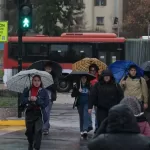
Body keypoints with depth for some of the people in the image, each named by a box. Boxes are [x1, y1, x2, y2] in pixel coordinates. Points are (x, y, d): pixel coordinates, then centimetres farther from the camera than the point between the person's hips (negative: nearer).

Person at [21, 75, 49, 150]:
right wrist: (29, 99, -18)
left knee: (38, 131, -17)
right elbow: (22, 101, 0)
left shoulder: (43, 91, -1)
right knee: (29, 131, 13)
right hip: (29, 113, 3)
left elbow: (46, 103, -9)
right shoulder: (27, 90, 4)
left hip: (39, 114, -2)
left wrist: (36, 100, -19)